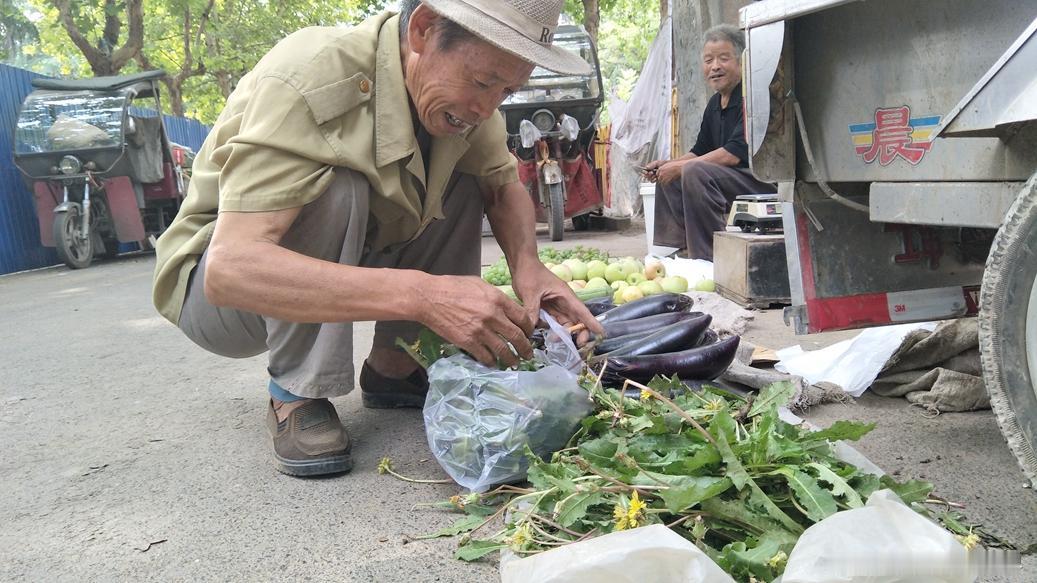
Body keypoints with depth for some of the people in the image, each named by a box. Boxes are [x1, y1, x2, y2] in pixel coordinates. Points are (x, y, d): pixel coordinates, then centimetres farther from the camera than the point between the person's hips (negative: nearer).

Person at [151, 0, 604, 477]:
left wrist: (526, 263, -20)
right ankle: (297, 394, -17)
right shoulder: (309, 82, -33)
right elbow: (230, 267, -42)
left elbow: (505, 184, 2)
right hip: (214, 292, -7)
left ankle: (392, 367, -1)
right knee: (335, 188, -34)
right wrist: (420, 295, -50)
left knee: (465, 179, -6)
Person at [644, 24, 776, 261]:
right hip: (727, 179, 10)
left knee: (695, 172, -29)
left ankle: (708, 257, -26)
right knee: (667, 177, 9)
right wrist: (668, 164, 3)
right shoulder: (715, 104, 14)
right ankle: (675, 248, 7)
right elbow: (701, 151, 21)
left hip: (762, 182, -10)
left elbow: (734, 154, -23)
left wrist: (680, 166, -18)